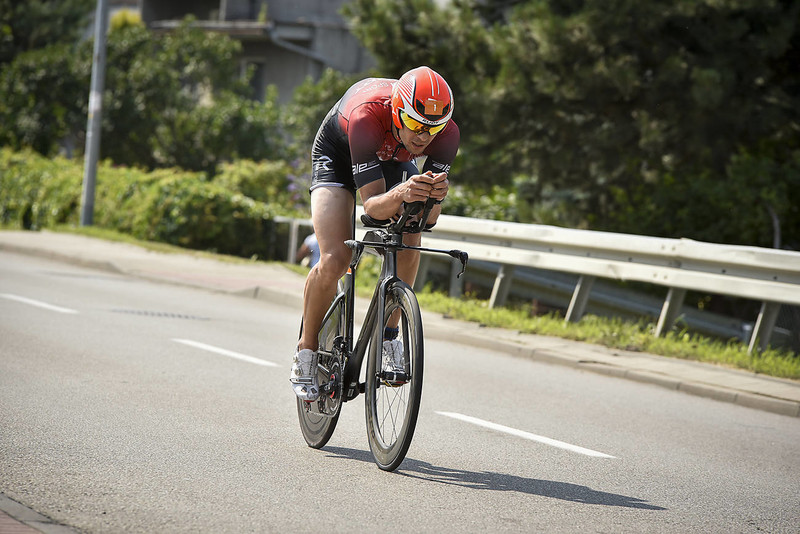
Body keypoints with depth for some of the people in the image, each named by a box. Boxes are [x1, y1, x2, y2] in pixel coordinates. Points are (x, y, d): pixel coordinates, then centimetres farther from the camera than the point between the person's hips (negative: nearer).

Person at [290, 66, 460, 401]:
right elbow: (372, 205, -42)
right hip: (337, 154, -3)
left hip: (391, 158, 3)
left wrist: (436, 197, -52)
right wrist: (401, 195, -63)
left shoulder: (446, 134, -32)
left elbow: (428, 219, -30)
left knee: (409, 242, -22)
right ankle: (307, 350, 1)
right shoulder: (367, 115, -42)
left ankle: (388, 334, -2)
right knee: (335, 260, -20)